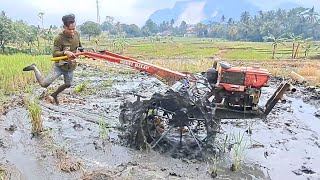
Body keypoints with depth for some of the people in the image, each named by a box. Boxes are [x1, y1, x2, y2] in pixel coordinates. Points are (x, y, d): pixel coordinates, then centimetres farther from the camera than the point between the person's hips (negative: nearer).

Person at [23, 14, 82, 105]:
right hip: (60, 66, -5)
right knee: (44, 83, -10)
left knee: (68, 85, 20)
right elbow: (54, 54, -25)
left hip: (70, 66, 5)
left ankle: (54, 95, 49)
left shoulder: (77, 34, -6)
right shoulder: (59, 38, -23)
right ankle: (34, 68, 18)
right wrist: (65, 52, -41)